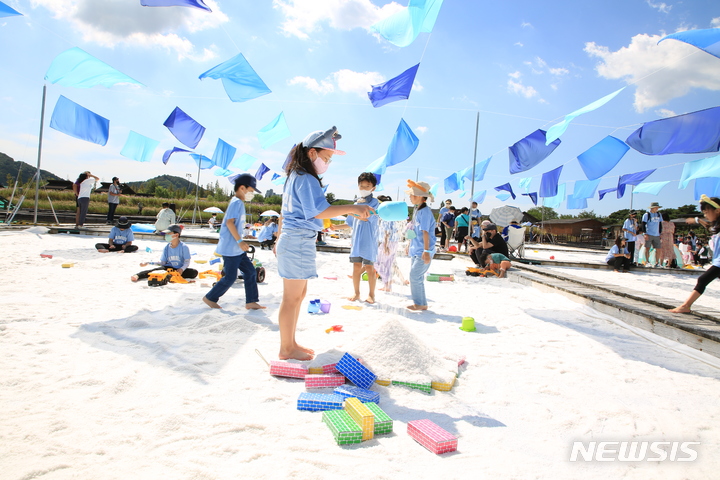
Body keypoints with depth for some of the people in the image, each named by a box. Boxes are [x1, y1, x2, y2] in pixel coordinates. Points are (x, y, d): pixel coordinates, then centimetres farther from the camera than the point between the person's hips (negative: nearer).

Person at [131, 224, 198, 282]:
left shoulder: (184, 247, -5)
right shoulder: (166, 248, 9)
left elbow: (187, 262, -9)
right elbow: (163, 262, 10)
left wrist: (182, 269, -29)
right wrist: (148, 263, 1)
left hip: (179, 269, -3)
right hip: (168, 268, 3)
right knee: (156, 270, -29)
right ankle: (137, 275, -47)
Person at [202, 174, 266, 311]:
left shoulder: (239, 203, 16)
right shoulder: (237, 202, -14)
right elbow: (229, 222, -22)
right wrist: (240, 241, -22)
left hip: (237, 249, 10)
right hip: (230, 248, -10)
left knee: (250, 271, 8)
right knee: (230, 277, -3)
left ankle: (251, 302, 12)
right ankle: (210, 298, 14)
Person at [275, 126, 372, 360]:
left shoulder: (296, 177, 17)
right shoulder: (307, 179, -15)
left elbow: (286, 211, 23)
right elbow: (319, 211, -25)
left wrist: (281, 238, 30)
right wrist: (353, 208, -26)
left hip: (293, 239, 11)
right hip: (299, 241, -11)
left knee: (299, 294, 17)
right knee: (292, 297, -2)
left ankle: (290, 342, 27)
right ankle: (286, 349, 8)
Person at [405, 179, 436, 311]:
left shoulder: (425, 211, -16)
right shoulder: (416, 209, 12)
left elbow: (425, 232, -21)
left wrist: (426, 251, -23)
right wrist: (410, 246, 24)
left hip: (423, 252, -10)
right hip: (415, 250, 10)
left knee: (415, 276, -8)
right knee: (416, 277, 12)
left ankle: (419, 303, 4)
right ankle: (422, 304, 21)